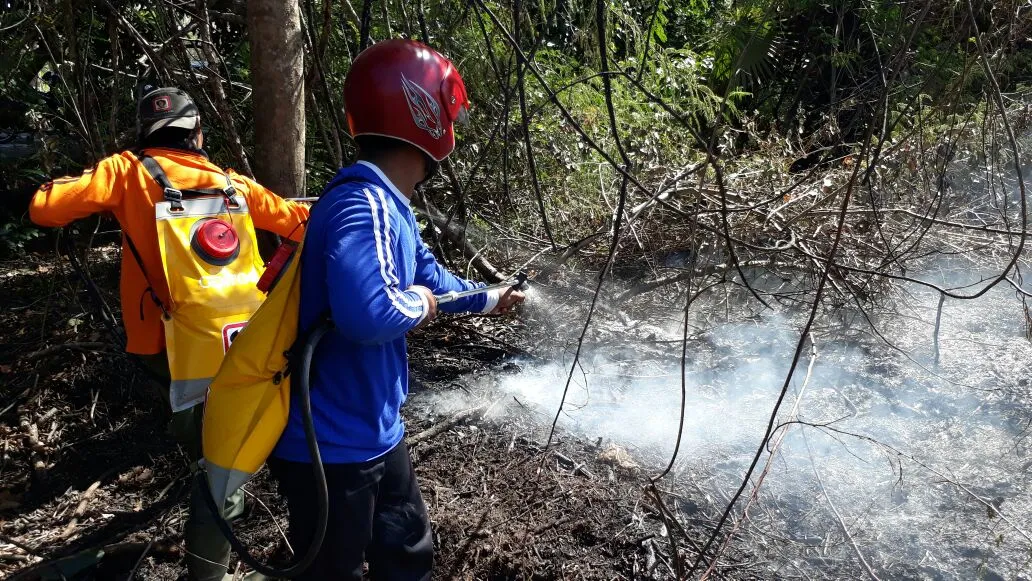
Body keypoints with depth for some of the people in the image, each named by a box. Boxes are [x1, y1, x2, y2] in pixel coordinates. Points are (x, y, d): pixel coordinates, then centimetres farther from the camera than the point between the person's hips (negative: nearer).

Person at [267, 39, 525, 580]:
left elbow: (429, 273, 23)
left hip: (374, 434, 9)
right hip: (330, 447, -9)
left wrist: (490, 300, 38)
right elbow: (368, 312, -44)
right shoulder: (364, 204, -27)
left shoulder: (388, 205, 6)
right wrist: (421, 304, -22)